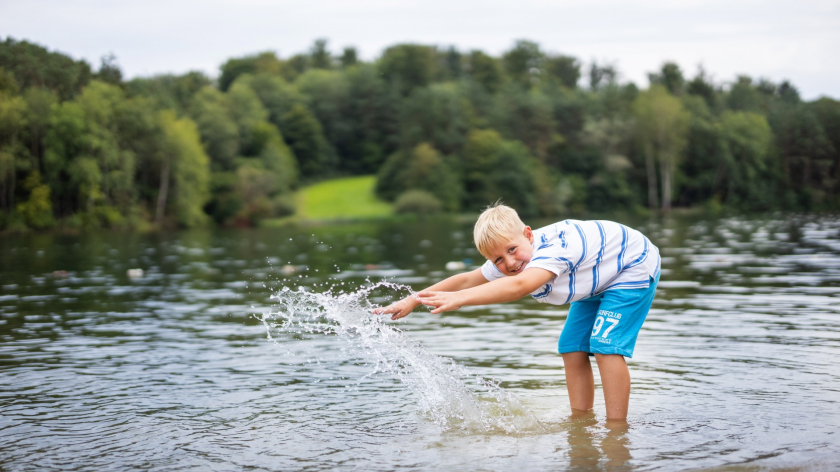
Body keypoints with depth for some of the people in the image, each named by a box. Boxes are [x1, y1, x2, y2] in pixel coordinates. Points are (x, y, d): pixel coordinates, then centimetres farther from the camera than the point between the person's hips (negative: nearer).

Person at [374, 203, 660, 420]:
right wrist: (413, 300, -12)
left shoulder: (555, 247, -42)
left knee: (605, 347, -19)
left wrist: (459, 299, -69)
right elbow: (467, 279, -5)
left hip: (633, 267, -9)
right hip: (598, 280, 9)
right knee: (573, 350, 3)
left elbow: (519, 287, -59)